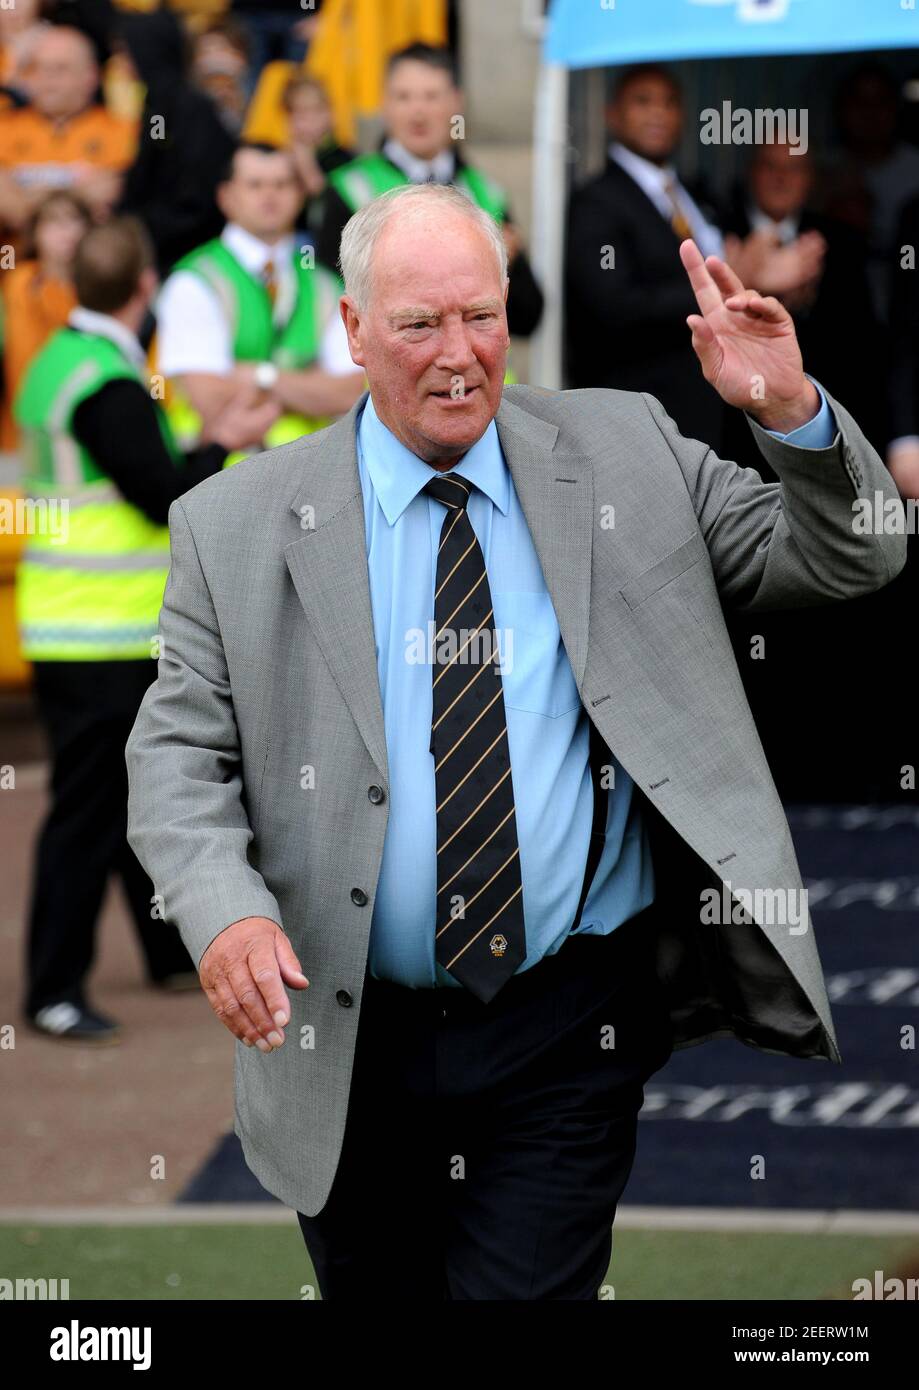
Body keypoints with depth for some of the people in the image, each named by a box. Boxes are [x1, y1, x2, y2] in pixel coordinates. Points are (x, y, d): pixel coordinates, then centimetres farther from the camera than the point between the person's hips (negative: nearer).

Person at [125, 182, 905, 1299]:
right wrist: (226, 912, -20)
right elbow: (177, 755, -1)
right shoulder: (237, 524, 0)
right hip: (348, 1038, 1)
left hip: (570, 1039, -1)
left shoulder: (625, 454, 4)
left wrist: (792, 411, -12)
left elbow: (849, 559, 7)